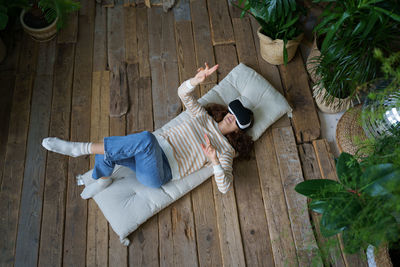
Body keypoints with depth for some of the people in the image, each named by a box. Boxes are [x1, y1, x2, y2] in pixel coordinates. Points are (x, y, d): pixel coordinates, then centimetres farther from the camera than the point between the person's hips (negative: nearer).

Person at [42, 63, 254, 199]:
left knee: (147, 138, -39)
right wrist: (197, 80, -11)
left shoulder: (225, 150, 4)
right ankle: (103, 179, 10)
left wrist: (215, 161, -27)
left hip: (159, 173, -5)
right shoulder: (205, 117, 19)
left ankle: (81, 148, -31)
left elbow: (224, 187, -8)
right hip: (152, 152, 5)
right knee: (104, 152, -22)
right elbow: (183, 93, 11)